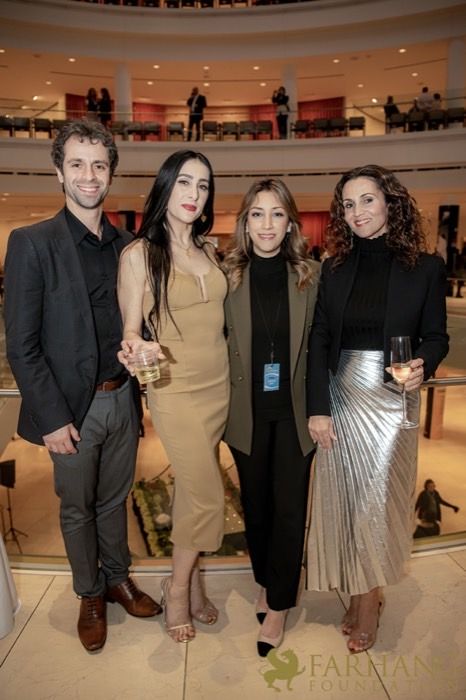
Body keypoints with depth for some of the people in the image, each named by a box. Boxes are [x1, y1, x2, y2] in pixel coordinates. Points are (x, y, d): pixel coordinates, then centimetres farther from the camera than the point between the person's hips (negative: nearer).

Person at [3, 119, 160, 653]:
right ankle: (89, 595, 37)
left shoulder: (127, 246, 4)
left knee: (115, 498, 20)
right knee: (77, 507, 14)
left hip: (122, 398, 4)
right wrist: (53, 418, -13)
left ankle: (118, 578, 41)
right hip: (72, 407, -3)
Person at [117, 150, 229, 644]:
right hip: (176, 391, -5)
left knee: (193, 490, 14)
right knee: (207, 496, 0)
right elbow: (130, 331, -8)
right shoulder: (139, 254, -8)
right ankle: (180, 588, 25)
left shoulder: (208, 249, 8)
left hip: (219, 386, 5)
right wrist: (137, 349, -30)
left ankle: (189, 577, 34)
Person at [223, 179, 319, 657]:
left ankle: (278, 604, 27)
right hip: (249, 411, 1)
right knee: (255, 502, 16)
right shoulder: (228, 276, -4)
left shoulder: (309, 276, -3)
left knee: (289, 507, 7)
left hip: (294, 410, 0)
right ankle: (265, 582, 40)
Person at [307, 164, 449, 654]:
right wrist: (318, 408, -5)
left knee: (377, 500, 4)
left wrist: (423, 365, -20)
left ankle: (368, 604, 24)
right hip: (341, 397, 3)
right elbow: (318, 340, 2)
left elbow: (436, 336, 4)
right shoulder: (335, 268, 6)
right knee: (344, 499, 9)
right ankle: (358, 595, 29)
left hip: (391, 400, -2)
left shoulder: (425, 267, 0)